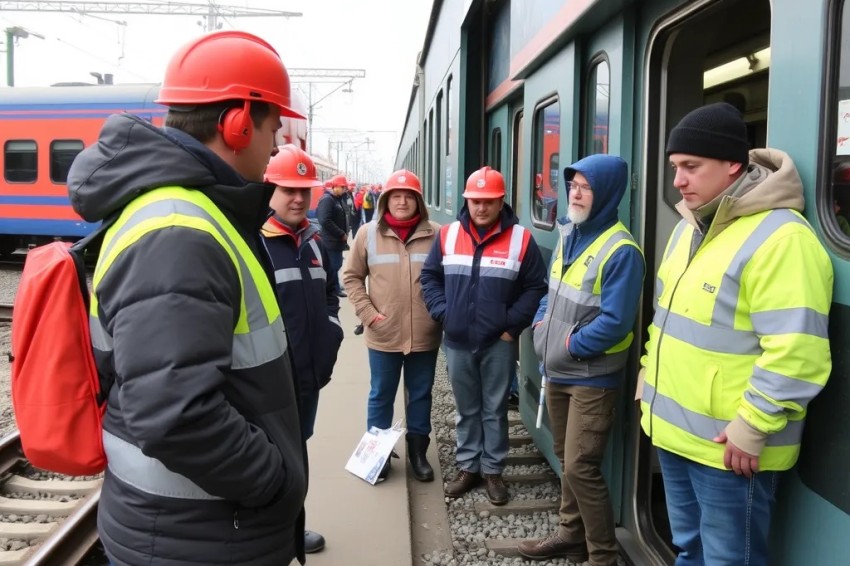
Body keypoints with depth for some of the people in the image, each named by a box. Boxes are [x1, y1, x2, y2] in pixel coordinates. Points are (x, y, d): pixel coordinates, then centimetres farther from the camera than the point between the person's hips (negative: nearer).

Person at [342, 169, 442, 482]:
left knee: (420, 395, 15)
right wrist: (368, 313, -5)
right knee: (381, 396, 13)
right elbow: (351, 276, 4)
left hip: (424, 335, 1)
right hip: (383, 335, 0)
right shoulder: (368, 233, -2)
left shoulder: (435, 235, -2)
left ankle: (418, 452, 32)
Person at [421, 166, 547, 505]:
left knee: (495, 410, 9)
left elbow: (536, 287, -2)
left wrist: (513, 325, -9)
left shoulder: (520, 238, -5)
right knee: (467, 410, 15)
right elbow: (430, 276, 10)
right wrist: (442, 313, -2)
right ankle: (468, 467, 29)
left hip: (499, 344, -2)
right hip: (457, 342, 2)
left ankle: (493, 470, 23)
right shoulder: (448, 235, 3)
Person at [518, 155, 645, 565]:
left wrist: (572, 345, -15)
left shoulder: (620, 250, -19)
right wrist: (540, 324, 2)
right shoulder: (568, 234, 8)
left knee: (581, 467, -6)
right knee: (567, 459, 18)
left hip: (592, 377, -8)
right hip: (556, 371, 8)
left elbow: (615, 322, -24)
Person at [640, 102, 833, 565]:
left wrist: (752, 426, -21)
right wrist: (650, 382, 17)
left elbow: (796, 353, -25)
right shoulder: (689, 226, 10)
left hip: (728, 446, -8)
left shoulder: (780, 237, -20)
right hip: (674, 430, 8)